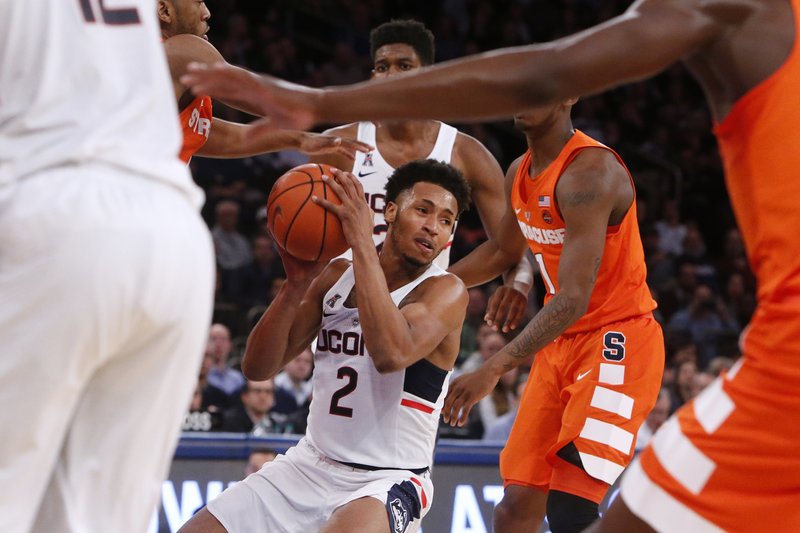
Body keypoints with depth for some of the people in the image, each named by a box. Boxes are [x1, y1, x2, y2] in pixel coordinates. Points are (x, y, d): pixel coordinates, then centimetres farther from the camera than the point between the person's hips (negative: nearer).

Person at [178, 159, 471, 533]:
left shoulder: (446, 291, -9)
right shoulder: (335, 277, 7)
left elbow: (392, 354, -31)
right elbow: (258, 368, 2)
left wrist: (362, 242, -28)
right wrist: (297, 284, -13)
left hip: (386, 481, -6)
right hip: (309, 464, 6)